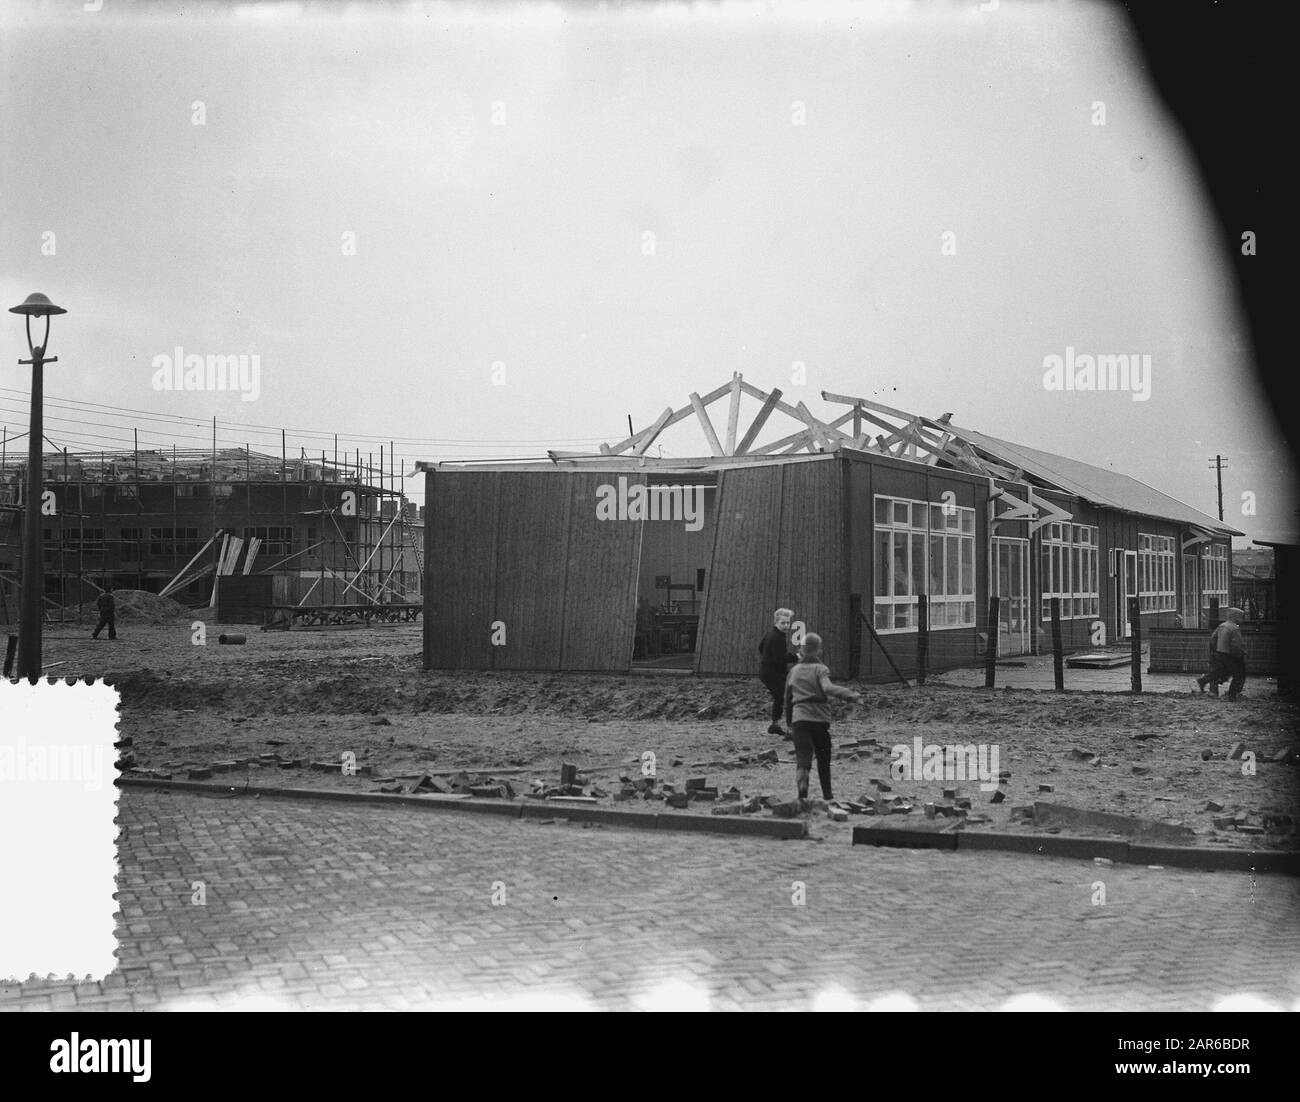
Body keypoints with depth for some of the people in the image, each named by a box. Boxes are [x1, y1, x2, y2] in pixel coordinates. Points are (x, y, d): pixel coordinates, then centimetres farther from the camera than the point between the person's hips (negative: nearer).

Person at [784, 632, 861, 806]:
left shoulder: (793, 672, 12)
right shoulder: (820, 669, -2)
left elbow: (788, 699, 19)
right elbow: (828, 688, -23)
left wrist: (789, 721, 31)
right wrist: (851, 695, -32)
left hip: (799, 718, 2)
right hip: (820, 719, -2)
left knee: (803, 754, -6)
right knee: (823, 757, 15)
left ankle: (801, 783, -35)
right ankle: (827, 793, 23)